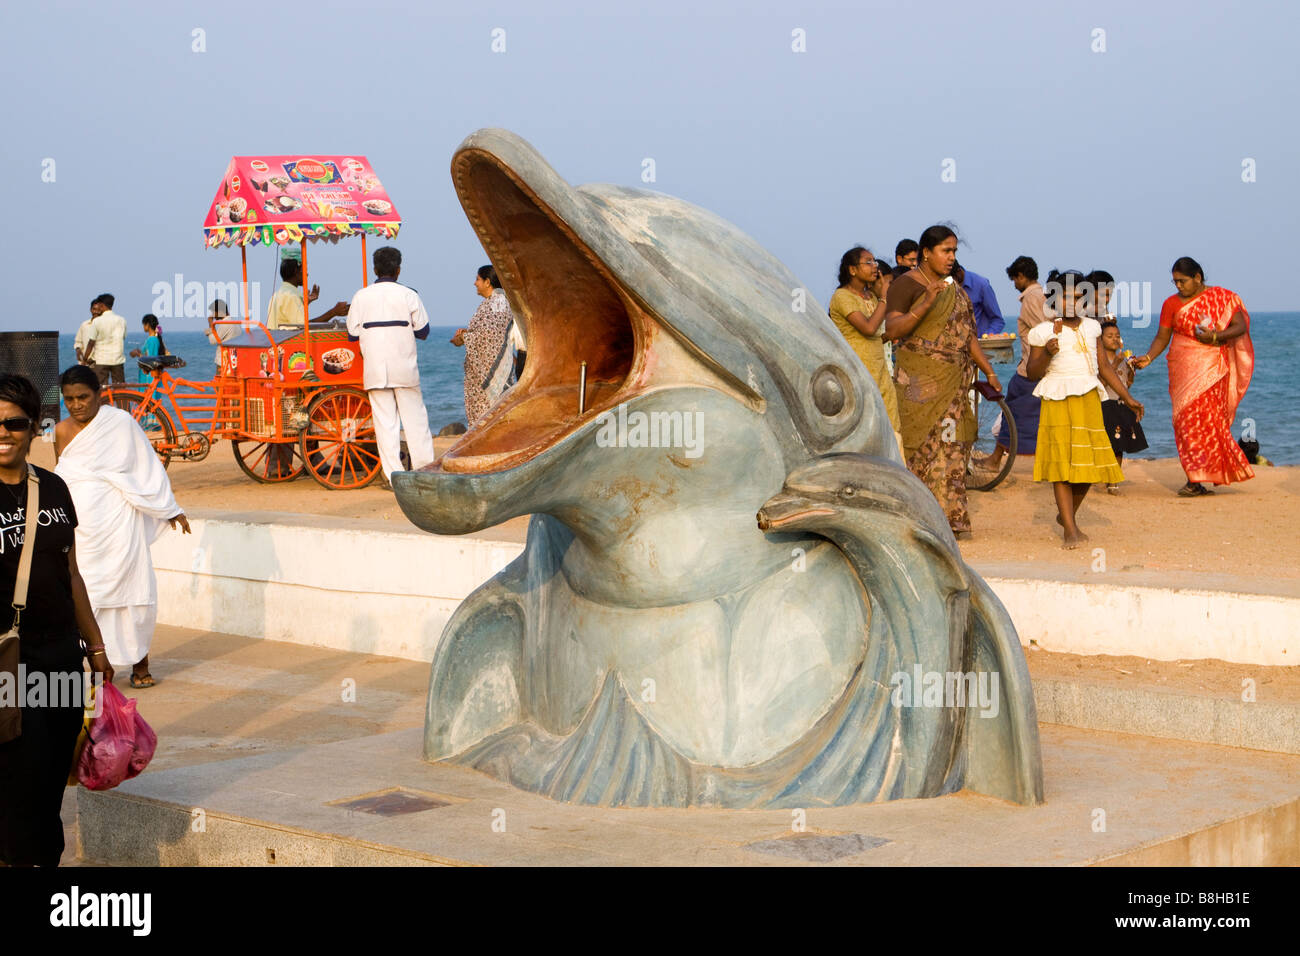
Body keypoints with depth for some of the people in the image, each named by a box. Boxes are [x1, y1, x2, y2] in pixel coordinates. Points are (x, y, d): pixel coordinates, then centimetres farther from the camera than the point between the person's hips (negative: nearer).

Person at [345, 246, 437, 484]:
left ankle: (394, 476, 0)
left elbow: (352, 334, 1)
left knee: (385, 422, 3)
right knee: (415, 418, 8)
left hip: (375, 370, 1)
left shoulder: (361, 297, 0)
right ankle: (424, 469, 9)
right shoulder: (408, 295, -3)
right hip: (404, 368, -1)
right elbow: (423, 331, 0)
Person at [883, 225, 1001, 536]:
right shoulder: (906, 284, -5)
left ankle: (950, 516, 6)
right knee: (922, 443, -6)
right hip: (919, 378, -6)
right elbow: (891, 330, -16)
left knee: (952, 446, 2)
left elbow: (967, 335, 18)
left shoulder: (956, 290, 16)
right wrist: (926, 304, -27)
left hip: (953, 380, 6)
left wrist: (989, 371, 10)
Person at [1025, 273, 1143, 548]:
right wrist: (1047, 354, -18)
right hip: (1057, 401, -4)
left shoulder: (1091, 328, 15)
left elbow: (1104, 367, 20)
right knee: (1062, 462, -9)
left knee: (1089, 462, 2)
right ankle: (1069, 529, -8)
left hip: (1088, 401, 4)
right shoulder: (1044, 332, 1)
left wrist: (1127, 398, 17)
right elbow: (1033, 373, 0)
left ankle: (1067, 514, 25)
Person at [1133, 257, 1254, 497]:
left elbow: (1240, 327, -1)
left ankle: (1198, 479, -8)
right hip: (1183, 369, 2)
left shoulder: (1221, 297, 3)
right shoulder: (1172, 304, 9)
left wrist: (1215, 336, -16)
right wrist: (1148, 358, -7)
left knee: (1209, 418, -10)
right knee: (1187, 420, -5)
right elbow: (1162, 337, 9)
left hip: (1212, 368, -2)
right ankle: (1196, 480, -1)